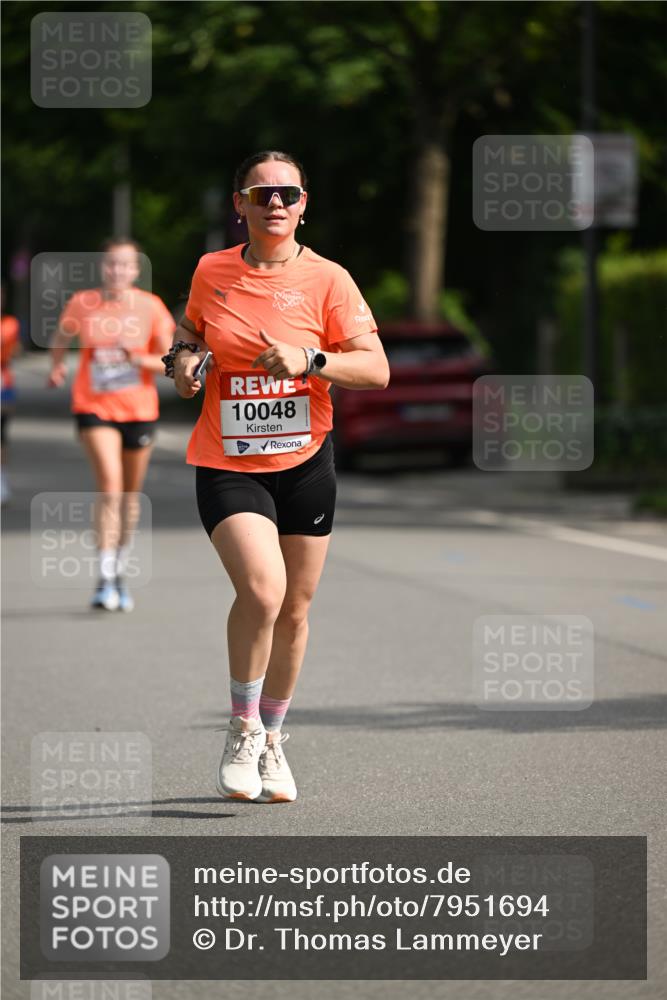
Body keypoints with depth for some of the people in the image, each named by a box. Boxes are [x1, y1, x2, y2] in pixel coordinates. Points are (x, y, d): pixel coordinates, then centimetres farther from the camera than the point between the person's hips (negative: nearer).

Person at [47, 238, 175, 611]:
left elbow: (170, 362, -5)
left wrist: (140, 359, -20)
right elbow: (61, 340, 17)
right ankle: (105, 580, -19)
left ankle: (122, 575, 31)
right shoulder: (82, 304, -3)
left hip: (139, 409, 2)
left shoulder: (151, 307, -4)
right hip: (94, 408, -2)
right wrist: (58, 367, 6)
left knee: (130, 493, 12)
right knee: (109, 485, -20)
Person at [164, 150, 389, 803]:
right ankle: (243, 728, -1)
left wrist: (309, 361, -21)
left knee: (294, 610, 8)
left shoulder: (327, 280, -4)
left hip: (305, 462, 1)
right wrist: (183, 355, 1)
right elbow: (191, 325, 23)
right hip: (226, 466, -1)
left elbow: (376, 369, -6)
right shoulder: (211, 272, 2)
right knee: (262, 590, -22)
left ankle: (272, 740, 29)